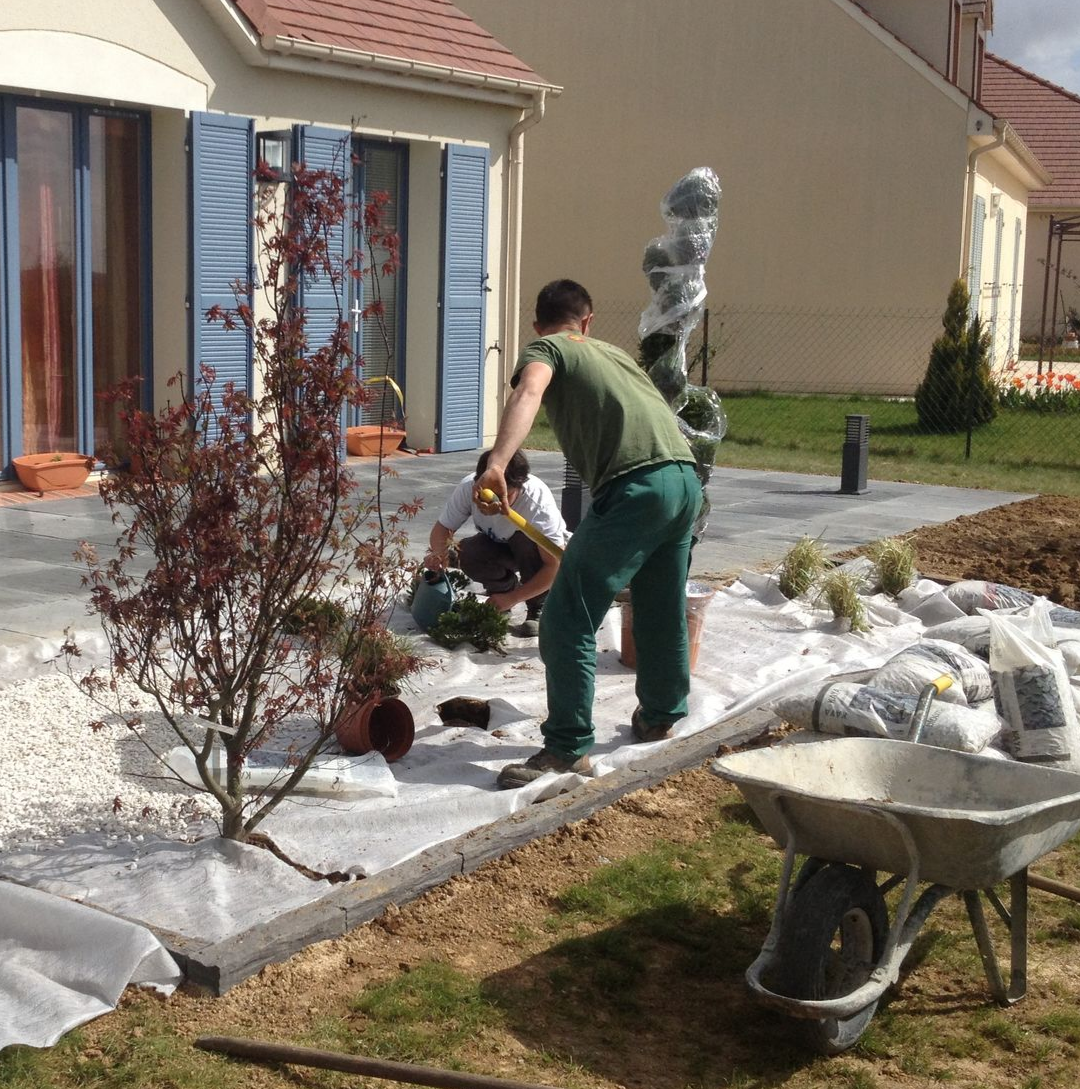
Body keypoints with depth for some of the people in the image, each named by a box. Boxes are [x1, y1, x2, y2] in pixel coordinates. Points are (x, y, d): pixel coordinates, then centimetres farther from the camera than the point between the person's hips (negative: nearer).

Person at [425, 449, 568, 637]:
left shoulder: (538, 501, -36)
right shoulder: (468, 488, -28)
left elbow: (556, 566, -34)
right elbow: (443, 528, -14)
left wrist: (511, 598, -35)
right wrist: (438, 554, -38)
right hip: (499, 546, 3)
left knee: (526, 540, -36)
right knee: (467, 554, -28)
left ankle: (538, 608, -14)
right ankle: (505, 585, 3)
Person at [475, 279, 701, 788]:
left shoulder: (545, 348, 10)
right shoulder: (614, 352, 31)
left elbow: (529, 392, -13)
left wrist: (497, 463, -29)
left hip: (634, 487, -8)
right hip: (686, 479, 8)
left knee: (568, 618, -3)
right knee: (662, 611, 24)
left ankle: (568, 747, -4)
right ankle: (659, 716, 41)